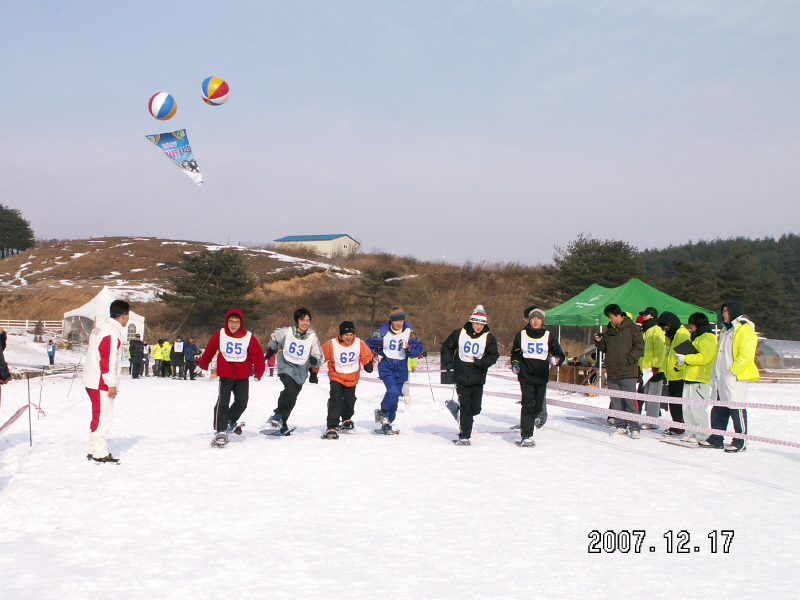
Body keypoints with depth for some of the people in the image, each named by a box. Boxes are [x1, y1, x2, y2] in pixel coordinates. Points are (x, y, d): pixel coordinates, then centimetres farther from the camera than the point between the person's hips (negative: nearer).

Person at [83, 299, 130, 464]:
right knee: (103, 416, -6)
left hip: (92, 380, 10)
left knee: (99, 416, 16)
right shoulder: (112, 332, -16)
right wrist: (111, 384, -18)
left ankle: (95, 451, 21)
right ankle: (100, 453, -4)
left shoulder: (100, 327, 15)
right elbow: (108, 360, -21)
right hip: (101, 383, -10)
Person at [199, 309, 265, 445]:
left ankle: (231, 420, 34)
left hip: (242, 376, 2)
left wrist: (258, 372, -8)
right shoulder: (219, 335, -5)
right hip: (225, 374, -1)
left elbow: (258, 355, -4)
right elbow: (209, 350, 10)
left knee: (242, 402, 6)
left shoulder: (248, 337, -8)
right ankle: (220, 431, -11)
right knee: (223, 401, -14)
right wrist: (203, 365, 22)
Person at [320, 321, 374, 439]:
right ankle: (332, 428, -17)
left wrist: (369, 364, -20)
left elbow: (367, 356, 1)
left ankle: (347, 419, 50)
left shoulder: (360, 344, -11)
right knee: (335, 400, -19)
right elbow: (319, 357, -9)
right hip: (336, 376, -3)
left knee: (350, 400, 18)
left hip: (352, 378, 3)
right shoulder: (331, 344, -18)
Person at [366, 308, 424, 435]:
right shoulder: (383, 332, -5)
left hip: (401, 370, 3)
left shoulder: (410, 333, -2)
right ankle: (383, 412, 3)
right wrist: (377, 353, -6)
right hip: (386, 367, -3)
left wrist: (408, 347, -21)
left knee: (395, 397, 10)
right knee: (393, 392, -24)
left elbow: (418, 349, -4)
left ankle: (387, 424, 25)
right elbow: (369, 344, 8)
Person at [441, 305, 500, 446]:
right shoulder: (459, 334, -1)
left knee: (475, 408, 4)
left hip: (478, 378, 2)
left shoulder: (488, 338, 2)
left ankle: (458, 411, 34)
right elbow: (446, 348, 10)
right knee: (465, 406, -6)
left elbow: (493, 356, 1)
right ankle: (464, 436, -2)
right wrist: (447, 365, 3)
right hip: (461, 376, -2)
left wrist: (482, 361, -17)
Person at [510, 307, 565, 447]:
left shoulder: (549, 337, 4)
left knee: (538, 404, 5)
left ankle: (538, 415, 43)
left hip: (542, 376, 1)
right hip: (526, 376, -1)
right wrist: (515, 364, 3)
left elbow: (560, 355, 4)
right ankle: (526, 436, -10)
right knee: (527, 405, -11)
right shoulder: (521, 335, 6)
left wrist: (555, 359, -19)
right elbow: (515, 353, 21)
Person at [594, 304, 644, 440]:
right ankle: (621, 426, 16)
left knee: (630, 400, -9)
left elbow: (639, 347, -8)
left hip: (628, 372, -6)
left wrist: (629, 359, -17)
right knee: (616, 401, 8)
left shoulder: (632, 328, -3)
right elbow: (604, 348, 23)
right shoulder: (609, 330, 16)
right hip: (612, 373, 6)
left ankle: (634, 427, -5)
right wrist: (599, 342, 3)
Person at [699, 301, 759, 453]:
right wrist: (716, 374, 16)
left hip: (735, 378, -9)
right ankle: (716, 439, 16)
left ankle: (740, 442, 1)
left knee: (736, 409, -5)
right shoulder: (727, 330, 21)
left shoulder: (745, 330, -10)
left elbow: (746, 356, -19)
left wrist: (731, 370, -18)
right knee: (718, 410, 10)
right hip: (721, 378, 9)